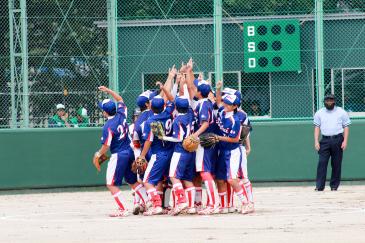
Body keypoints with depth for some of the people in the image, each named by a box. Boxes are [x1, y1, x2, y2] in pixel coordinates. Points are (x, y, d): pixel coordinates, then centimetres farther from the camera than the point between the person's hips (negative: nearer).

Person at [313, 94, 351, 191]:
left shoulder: (341, 112, 6)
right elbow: (317, 127, 10)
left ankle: (334, 186, 8)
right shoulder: (319, 113, 11)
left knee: (336, 164, 1)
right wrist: (316, 141, -1)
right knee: (322, 162, -9)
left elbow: (346, 127, 4)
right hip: (325, 140, 1)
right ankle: (319, 186, -10)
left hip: (338, 139, -1)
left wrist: (345, 141, -6)